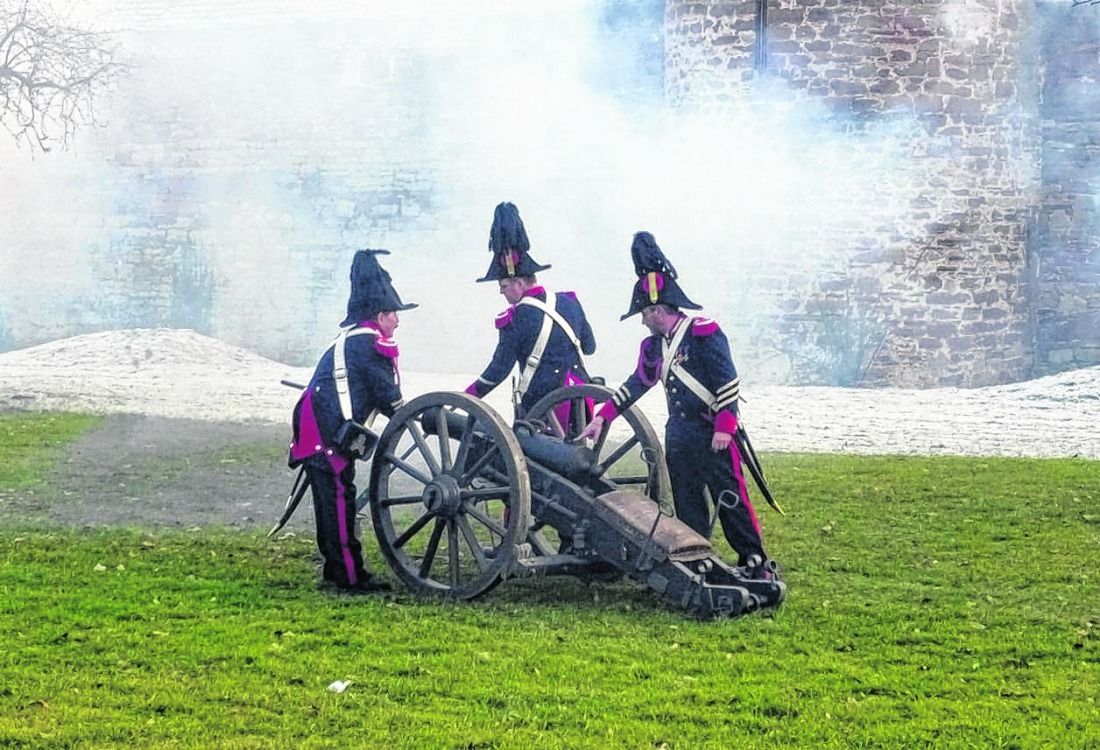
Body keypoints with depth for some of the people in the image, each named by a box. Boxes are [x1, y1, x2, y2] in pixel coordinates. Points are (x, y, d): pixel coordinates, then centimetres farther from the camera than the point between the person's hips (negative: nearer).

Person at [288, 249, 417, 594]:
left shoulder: (349, 338, 22)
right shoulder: (371, 343, -9)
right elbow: (390, 400, -9)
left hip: (314, 432, 10)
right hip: (328, 435, -10)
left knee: (331, 501, 14)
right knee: (340, 501, -9)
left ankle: (335, 569, 21)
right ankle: (350, 576, -8)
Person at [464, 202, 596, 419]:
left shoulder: (515, 319, -12)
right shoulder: (569, 303, 7)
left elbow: (499, 369, -8)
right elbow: (590, 346, 17)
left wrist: (466, 398, 2)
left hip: (537, 405, -6)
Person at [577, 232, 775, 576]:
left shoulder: (703, 332, -11)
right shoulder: (655, 345, 13)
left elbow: (728, 380, -14)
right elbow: (636, 384, 20)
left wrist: (724, 426, -19)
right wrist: (602, 417, 15)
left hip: (713, 436, -8)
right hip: (678, 437, 8)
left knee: (731, 498, -6)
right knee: (687, 507, 7)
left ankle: (755, 563, -1)